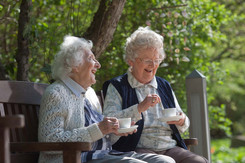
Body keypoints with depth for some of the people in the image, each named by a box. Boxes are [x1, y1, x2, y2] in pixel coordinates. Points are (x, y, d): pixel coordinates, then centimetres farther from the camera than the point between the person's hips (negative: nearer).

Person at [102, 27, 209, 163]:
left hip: (170, 148, 6)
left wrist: (182, 121, 4)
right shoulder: (117, 87, 7)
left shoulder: (164, 86, 24)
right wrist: (140, 108, -16)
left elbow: (182, 126, 29)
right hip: (137, 150, -6)